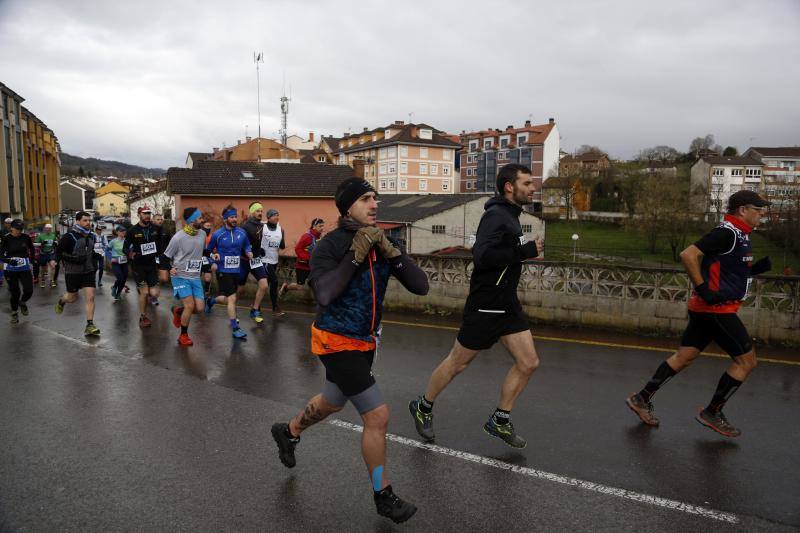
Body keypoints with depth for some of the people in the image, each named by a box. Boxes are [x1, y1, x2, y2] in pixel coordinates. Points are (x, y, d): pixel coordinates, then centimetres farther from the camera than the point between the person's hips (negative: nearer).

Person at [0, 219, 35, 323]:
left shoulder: (26, 237, -3)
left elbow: (31, 249, 17)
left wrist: (31, 260, 13)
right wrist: (9, 260, -31)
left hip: (25, 269, 2)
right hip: (11, 270, -2)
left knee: (29, 291, -6)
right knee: (15, 293, 3)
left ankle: (22, 302, 30)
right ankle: (14, 313, 27)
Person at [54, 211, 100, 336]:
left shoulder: (92, 236, 5)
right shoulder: (69, 236, -14)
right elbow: (58, 252, -13)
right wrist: (73, 259, -23)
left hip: (88, 271, 4)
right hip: (72, 272, -4)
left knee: (90, 297, -7)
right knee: (72, 297, 12)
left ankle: (90, 326, -3)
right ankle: (61, 300, 49)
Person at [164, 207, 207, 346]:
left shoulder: (202, 234, 1)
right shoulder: (178, 237, -14)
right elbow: (165, 257, -5)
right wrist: (170, 268, -20)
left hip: (195, 277, 5)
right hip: (181, 277, -5)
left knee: (199, 308, -1)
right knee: (190, 305, -14)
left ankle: (177, 310, 31)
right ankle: (183, 336, 7)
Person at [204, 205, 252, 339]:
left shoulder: (241, 232, 1)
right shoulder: (217, 235, -7)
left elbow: (247, 246, 17)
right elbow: (208, 250, 5)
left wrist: (249, 252, -4)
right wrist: (213, 256, -16)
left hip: (237, 271, 5)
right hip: (223, 271, -5)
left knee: (229, 299, 17)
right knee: (232, 299, -11)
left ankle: (211, 300, 49)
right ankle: (235, 328, 0)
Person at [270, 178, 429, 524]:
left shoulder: (380, 242, -2)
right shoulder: (331, 245, -18)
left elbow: (420, 286, -10)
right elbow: (325, 294, -34)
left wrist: (391, 252, -22)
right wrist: (356, 254, -30)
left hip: (363, 342, 7)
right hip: (337, 342, -7)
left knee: (332, 402, 29)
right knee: (377, 416, -8)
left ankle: (288, 433, 58)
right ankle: (383, 497, 13)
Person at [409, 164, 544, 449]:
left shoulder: (510, 214, 12)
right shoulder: (496, 215, -18)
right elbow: (481, 256, -31)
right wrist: (525, 251, -27)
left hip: (507, 304, 9)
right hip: (485, 305, -9)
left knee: (528, 362, 6)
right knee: (457, 363, 6)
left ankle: (499, 421, 21)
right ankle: (423, 407, 28)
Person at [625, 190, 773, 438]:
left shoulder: (739, 235, 15)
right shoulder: (727, 232, -15)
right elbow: (688, 255, -24)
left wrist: (759, 266, 8)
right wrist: (703, 289, -23)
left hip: (707, 309, 10)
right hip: (716, 308, -10)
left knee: (684, 356, 11)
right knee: (746, 359, 0)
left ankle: (642, 398, 17)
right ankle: (712, 413, 11)